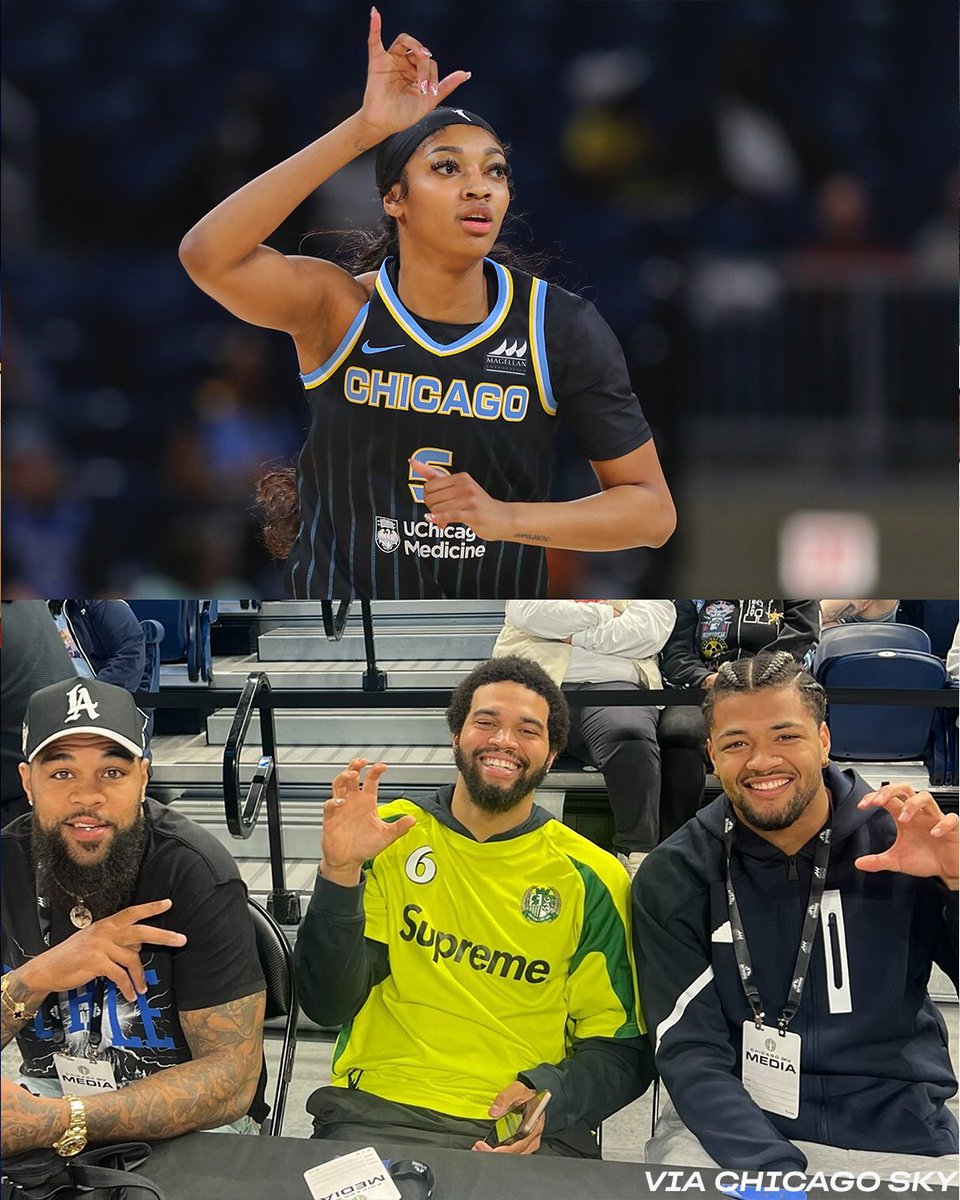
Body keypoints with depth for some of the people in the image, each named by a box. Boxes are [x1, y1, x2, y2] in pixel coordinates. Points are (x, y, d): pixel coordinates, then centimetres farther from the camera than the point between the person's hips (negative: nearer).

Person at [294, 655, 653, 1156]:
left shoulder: (590, 878, 7)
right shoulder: (386, 838, 7)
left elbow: (620, 1048, 10)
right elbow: (328, 1005, 0)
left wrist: (547, 1094, -11)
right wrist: (339, 873, -14)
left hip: (527, 1131, 1)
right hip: (379, 1110, -1)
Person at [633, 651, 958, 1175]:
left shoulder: (904, 843, -1)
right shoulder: (674, 877, -1)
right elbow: (691, 1053, -7)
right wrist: (776, 1174, -22)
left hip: (898, 1142, 1)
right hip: (729, 1127, -1)